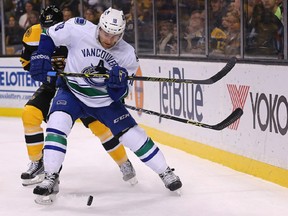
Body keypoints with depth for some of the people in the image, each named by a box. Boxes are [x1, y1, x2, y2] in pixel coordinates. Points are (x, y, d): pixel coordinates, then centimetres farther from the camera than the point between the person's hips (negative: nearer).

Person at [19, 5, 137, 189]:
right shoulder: (34, 35, -14)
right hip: (52, 86, 4)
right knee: (30, 114, -15)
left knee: (98, 123, -12)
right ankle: (38, 163, 0)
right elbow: (26, 61, 1)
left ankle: (125, 164, 5)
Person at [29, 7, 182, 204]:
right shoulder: (78, 29, -21)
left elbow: (119, 95, -10)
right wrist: (41, 58, -18)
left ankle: (165, 173, 14)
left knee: (133, 135, -4)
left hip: (105, 100, 1)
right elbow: (49, 36, -4)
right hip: (72, 92, -1)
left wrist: (119, 82, -33)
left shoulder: (127, 55, -16)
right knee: (57, 123, -27)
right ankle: (51, 180, -19)